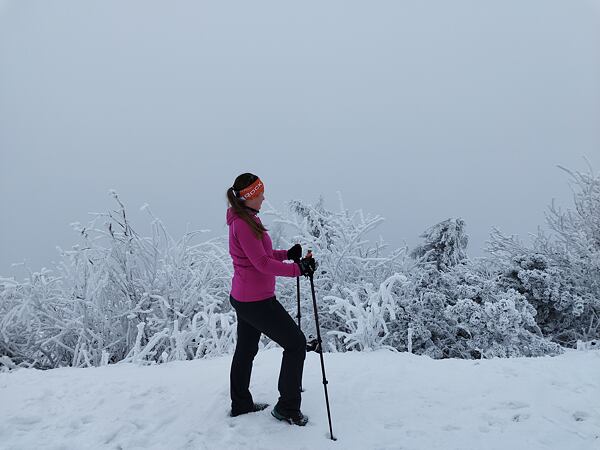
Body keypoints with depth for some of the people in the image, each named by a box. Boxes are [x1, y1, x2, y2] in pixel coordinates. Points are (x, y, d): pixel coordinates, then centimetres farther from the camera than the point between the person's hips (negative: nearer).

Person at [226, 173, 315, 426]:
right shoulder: (244, 225, -22)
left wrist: (287, 254, 3)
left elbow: (261, 254, 16)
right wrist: (297, 269, -22)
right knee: (296, 343, 1)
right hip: (257, 302, -10)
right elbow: (263, 264, -24)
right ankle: (287, 408, 11)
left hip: (241, 298, 11)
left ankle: (240, 404, 37)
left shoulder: (243, 220, 9)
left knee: (246, 349, 21)